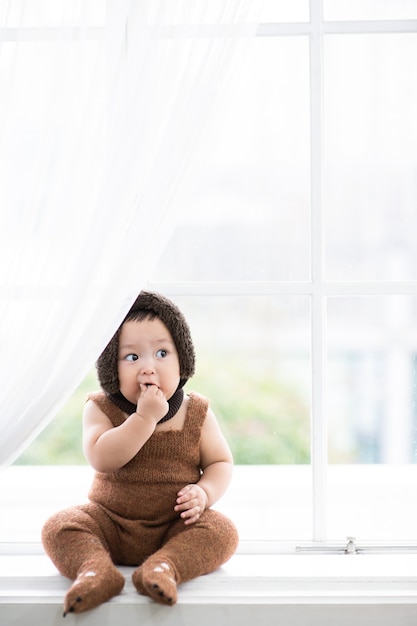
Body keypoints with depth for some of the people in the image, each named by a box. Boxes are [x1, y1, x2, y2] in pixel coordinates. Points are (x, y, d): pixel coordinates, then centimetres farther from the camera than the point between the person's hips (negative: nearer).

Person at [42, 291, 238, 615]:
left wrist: (204, 493, -16)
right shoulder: (101, 408, -5)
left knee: (222, 531, -26)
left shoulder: (197, 413, -1)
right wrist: (145, 417, -27)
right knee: (59, 527, -22)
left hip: (176, 527, 0)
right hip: (111, 522, 0)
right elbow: (101, 458, -22)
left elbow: (221, 462, 5)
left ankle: (164, 567, -39)